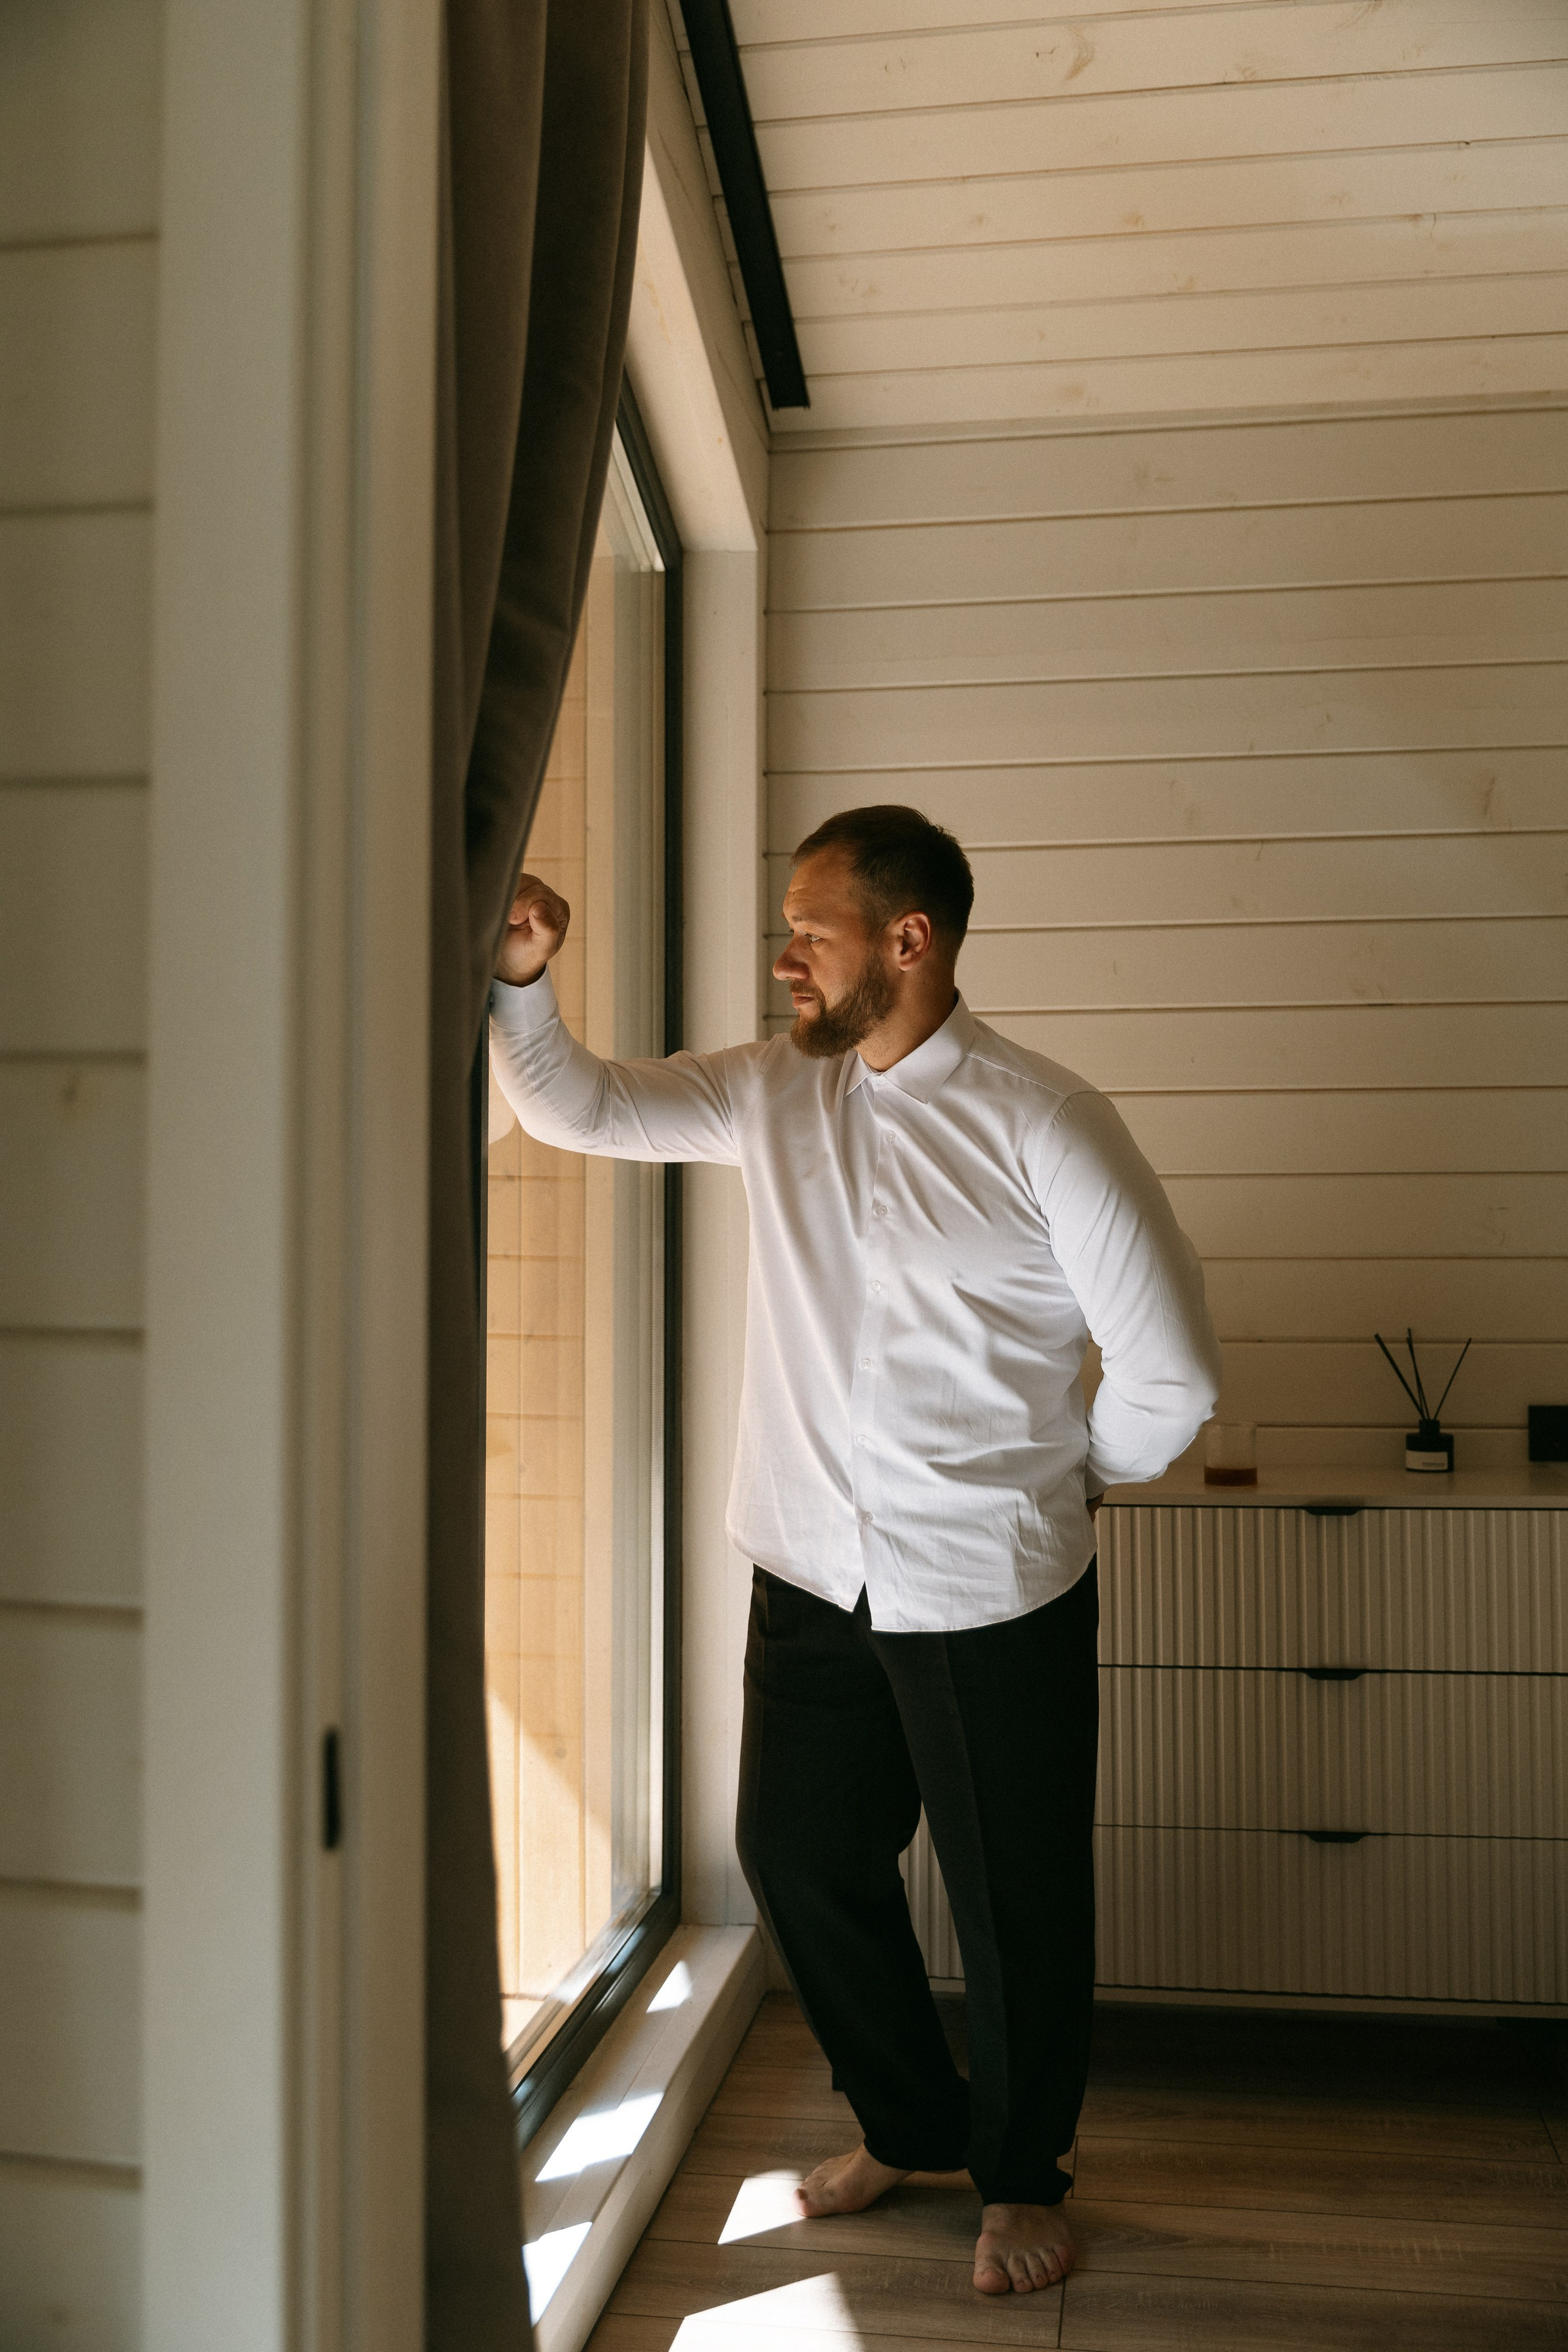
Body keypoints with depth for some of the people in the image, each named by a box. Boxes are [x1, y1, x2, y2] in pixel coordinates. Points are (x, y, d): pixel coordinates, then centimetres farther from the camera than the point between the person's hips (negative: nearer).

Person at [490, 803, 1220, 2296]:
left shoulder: (1041, 1124, -15)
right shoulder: (772, 1094, 2)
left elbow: (1171, 1373, -12)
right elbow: (577, 1108, 7)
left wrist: (1068, 1481, 1)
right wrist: (521, 984, -10)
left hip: (990, 1590, -5)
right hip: (812, 1574, 5)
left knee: (1014, 1900, 11)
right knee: (797, 1853, 18)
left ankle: (1020, 2176, 38)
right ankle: (906, 2123, 44)